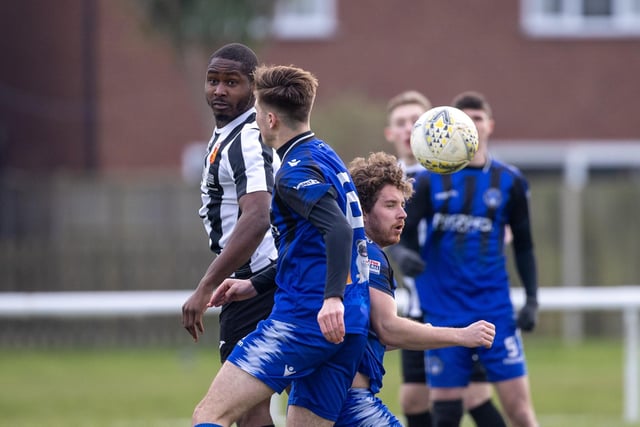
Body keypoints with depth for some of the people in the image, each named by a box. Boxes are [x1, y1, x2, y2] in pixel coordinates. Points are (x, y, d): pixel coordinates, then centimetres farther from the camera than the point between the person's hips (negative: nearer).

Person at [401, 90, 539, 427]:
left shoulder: (509, 182, 5)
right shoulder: (430, 181, 3)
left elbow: (523, 245, 12)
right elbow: (401, 234, 2)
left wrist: (532, 300, 3)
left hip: (495, 310, 0)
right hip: (444, 314, 0)